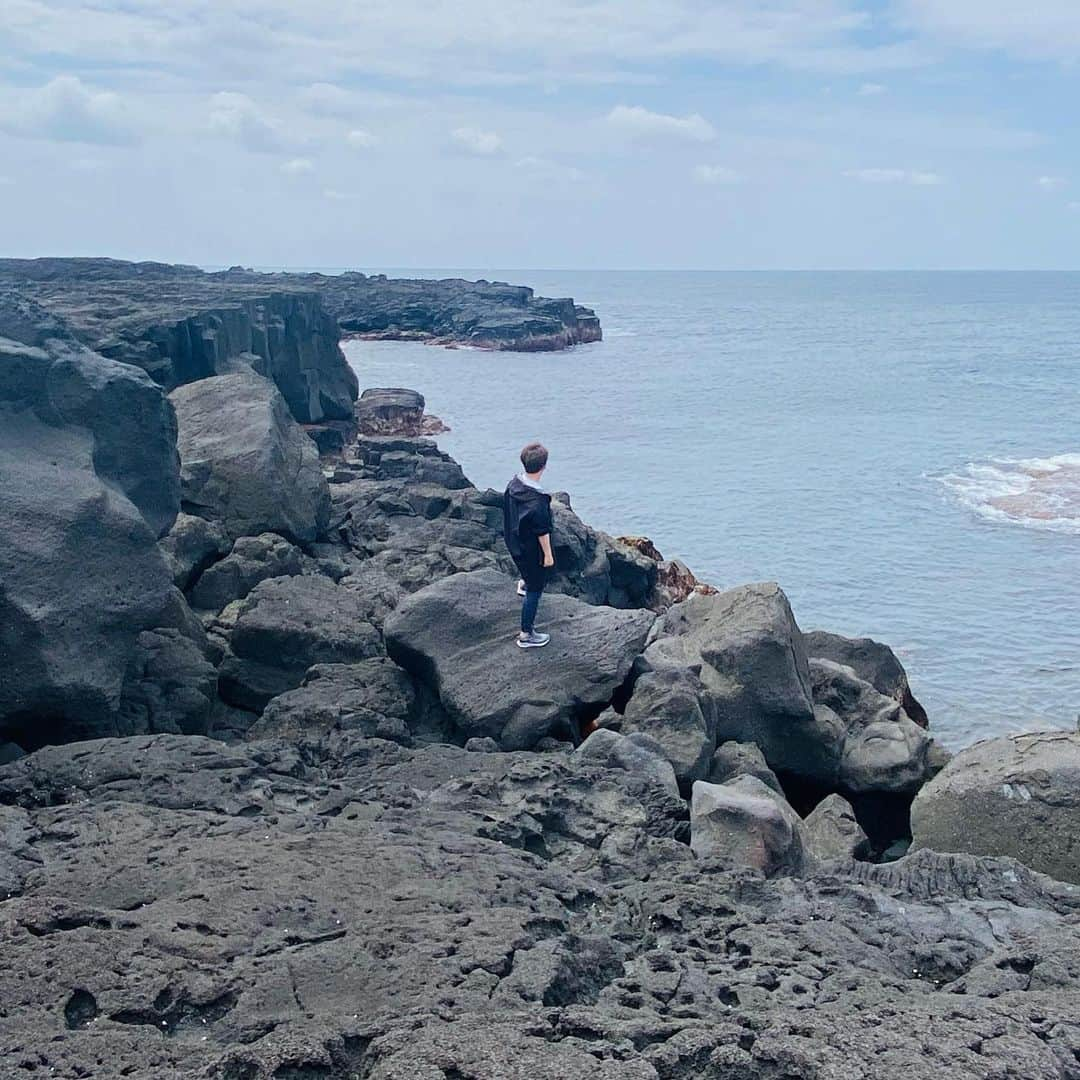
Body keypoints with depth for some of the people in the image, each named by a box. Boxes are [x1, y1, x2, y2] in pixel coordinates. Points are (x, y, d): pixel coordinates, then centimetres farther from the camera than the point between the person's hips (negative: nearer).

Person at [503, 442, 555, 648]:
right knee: (535, 591, 9)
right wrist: (548, 555, -11)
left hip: (514, 543, 8)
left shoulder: (513, 485, -11)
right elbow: (542, 532, -25)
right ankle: (526, 635, 19)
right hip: (532, 550, -7)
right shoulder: (537, 501, -35)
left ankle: (524, 584, 69)